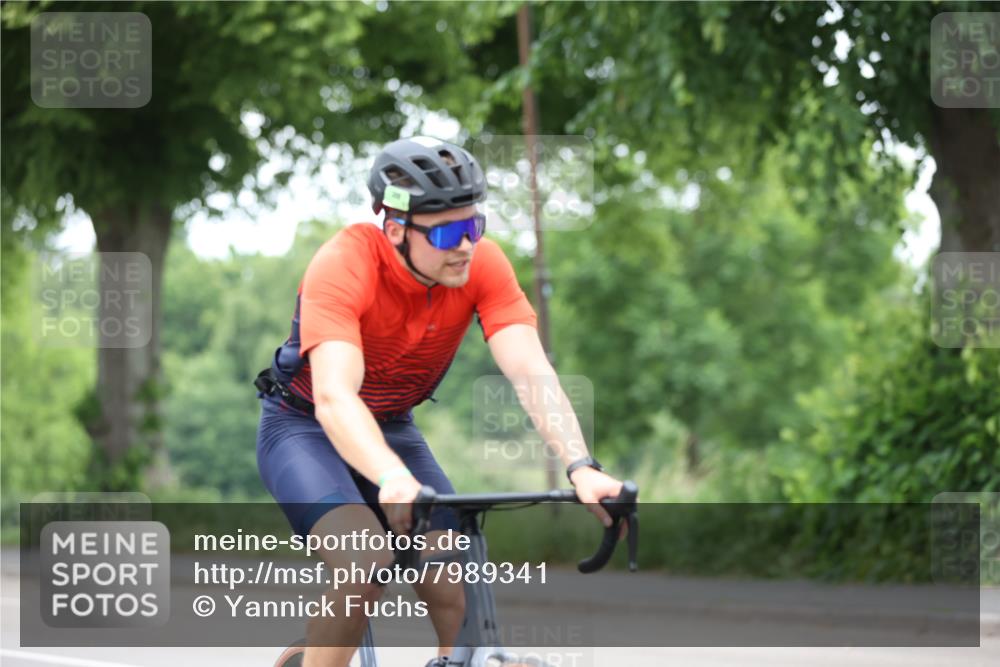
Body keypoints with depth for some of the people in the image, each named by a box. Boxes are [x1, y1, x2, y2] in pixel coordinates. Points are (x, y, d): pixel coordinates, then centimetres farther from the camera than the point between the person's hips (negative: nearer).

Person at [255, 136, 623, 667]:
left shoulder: (482, 265, -19)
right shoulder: (345, 264, -32)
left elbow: (531, 373, -27)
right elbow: (333, 398, -43)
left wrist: (580, 466, -43)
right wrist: (393, 480, -60)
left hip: (393, 429, 5)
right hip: (306, 428, -4)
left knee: (457, 594, -11)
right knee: (369, 566, -30)